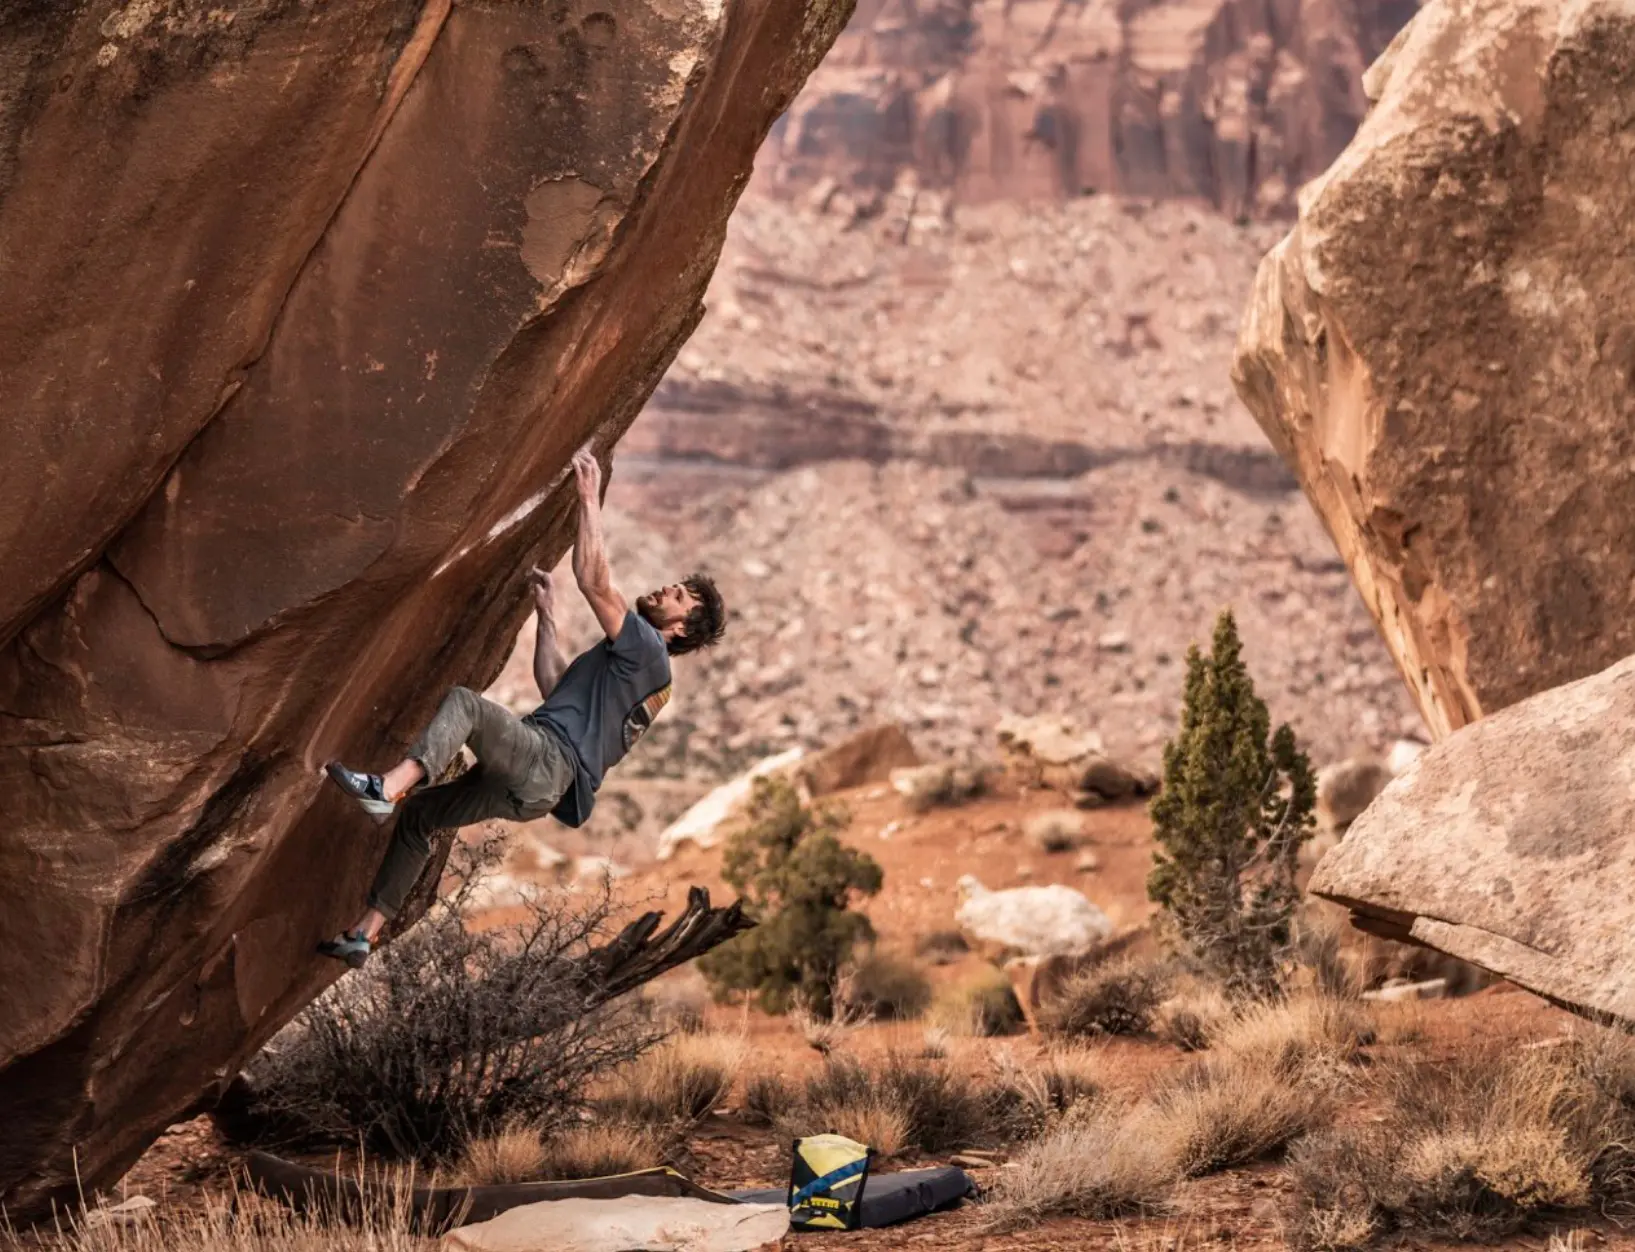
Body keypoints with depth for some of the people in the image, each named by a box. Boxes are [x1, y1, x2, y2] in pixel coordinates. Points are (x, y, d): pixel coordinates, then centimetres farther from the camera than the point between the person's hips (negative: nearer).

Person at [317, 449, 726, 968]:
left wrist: (590, 499, -7)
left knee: (463, 701, -28)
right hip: (527, 783, 10)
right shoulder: (627, 659, 29)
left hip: (548, 758, -10)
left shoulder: (648, 650, -2)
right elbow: (554, 686, 31)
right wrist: (547, 614, 34)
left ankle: (386, 787, -46)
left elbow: (594, 581, -11)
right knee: (417, 816, 14)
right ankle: (365, 934, 11)